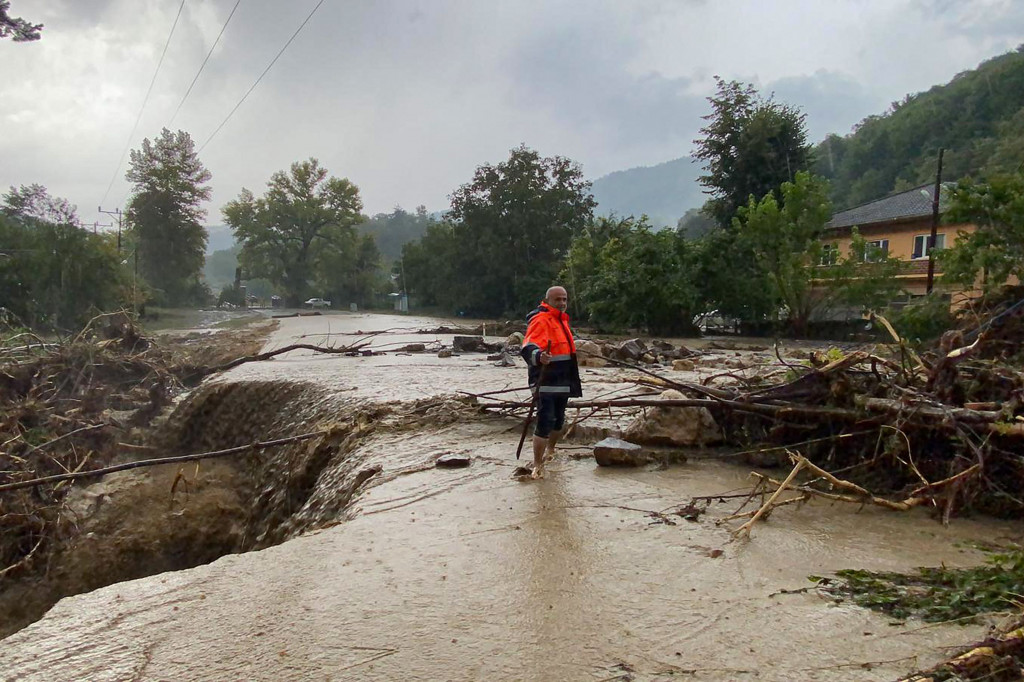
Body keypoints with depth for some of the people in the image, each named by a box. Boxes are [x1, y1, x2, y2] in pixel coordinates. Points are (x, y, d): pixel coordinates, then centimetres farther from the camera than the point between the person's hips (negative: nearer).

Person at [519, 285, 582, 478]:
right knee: (545, 422, -12)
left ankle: (550, 449, 44)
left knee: (559, 420, 20)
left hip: (562, 381, 9)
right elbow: (528, 348, -31)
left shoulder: (561, 320, 16)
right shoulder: (541, 320, -15)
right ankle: (537, 465, -2)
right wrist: (539, 356, -54)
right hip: (545, 382, -9)